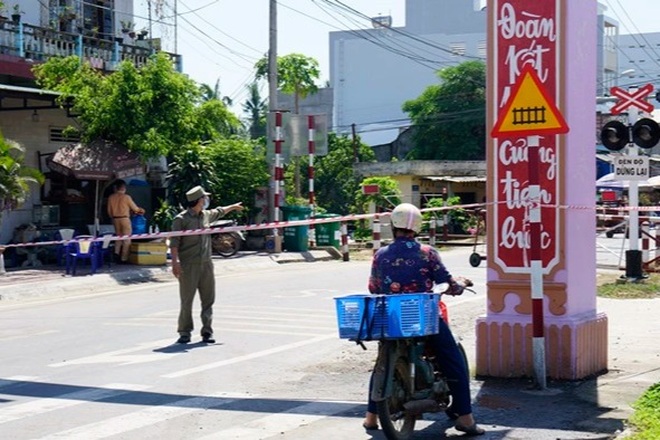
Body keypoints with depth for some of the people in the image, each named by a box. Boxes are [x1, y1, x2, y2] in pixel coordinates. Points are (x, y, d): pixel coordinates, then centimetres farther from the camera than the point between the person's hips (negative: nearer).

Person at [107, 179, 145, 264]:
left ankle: (117, 252, 2)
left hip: (115, 219, 5)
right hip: (125, 219, -5)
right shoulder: (126, 197, -9)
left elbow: (109, 211, 7)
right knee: (126, 239, 3)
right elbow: (135, 208, 0)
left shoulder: (111, 197, 2)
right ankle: (124, 258, 2)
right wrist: (140, 210, 21)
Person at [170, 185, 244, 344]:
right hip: (188, 266, -6)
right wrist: (175, 262, -20)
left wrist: (234, 206, 52)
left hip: (206, 264, 6)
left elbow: (219, 212, 36)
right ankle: (185, 332, 5)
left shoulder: (206, 215, 13)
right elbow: (174, 243, -11)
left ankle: (207, 332, 9)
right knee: (187, 301, -4)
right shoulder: (181, 219, -8)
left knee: (208, 300, 4)